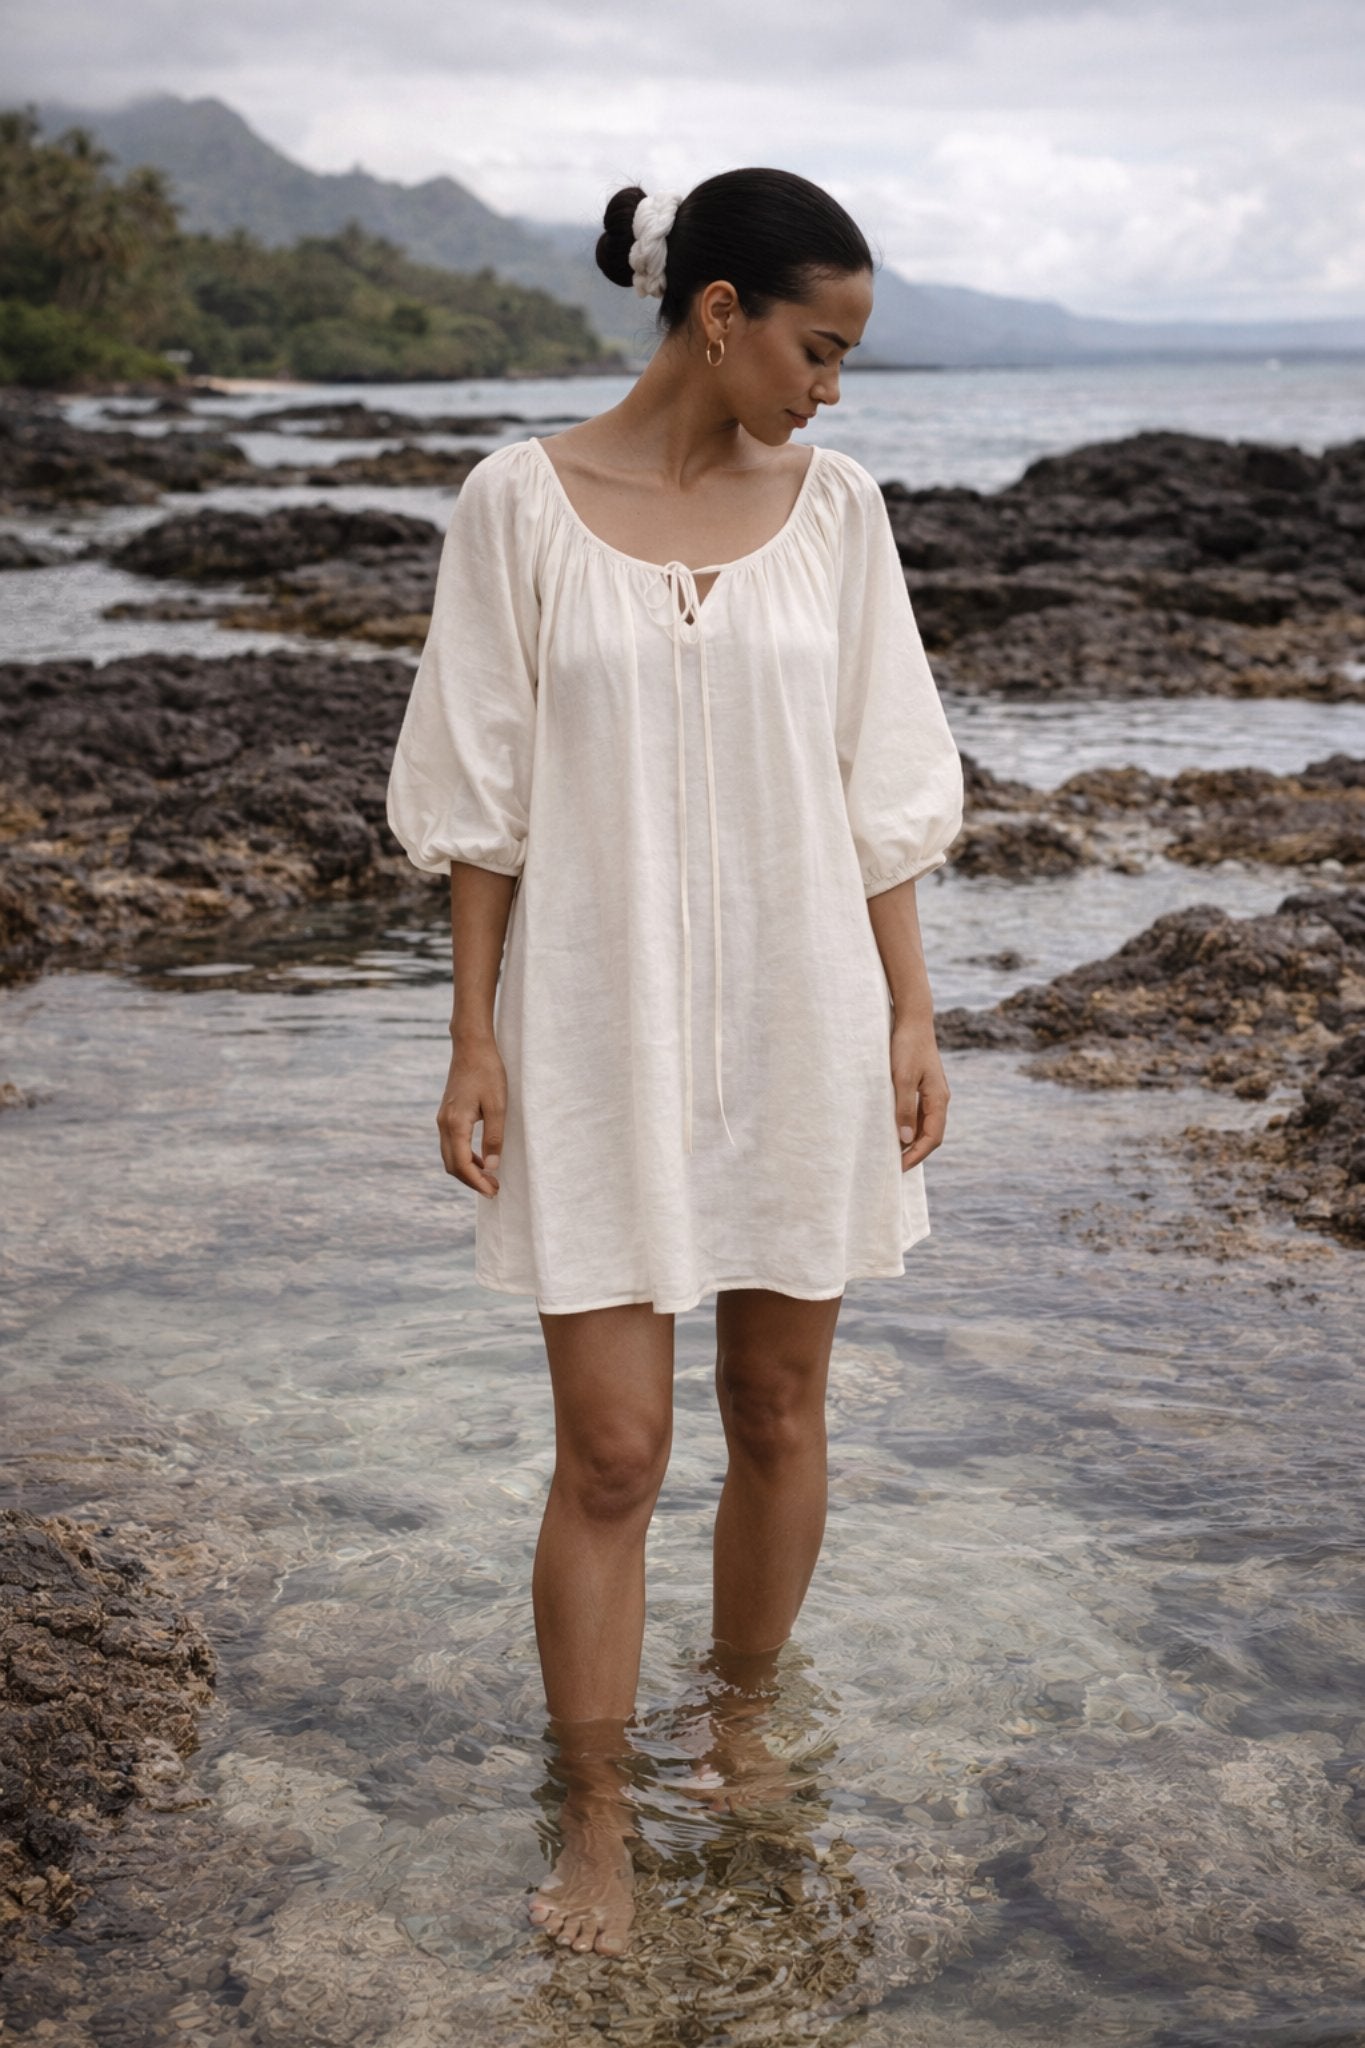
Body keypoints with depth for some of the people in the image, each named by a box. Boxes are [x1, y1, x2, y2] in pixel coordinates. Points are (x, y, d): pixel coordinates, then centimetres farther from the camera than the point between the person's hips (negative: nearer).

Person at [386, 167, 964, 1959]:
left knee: (780, 1416, 13)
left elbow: (881, 785, 6)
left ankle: (739, 1739, 36)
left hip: (800, 1022, 3)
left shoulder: (834, 504, 2)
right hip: (601, 1035, -3)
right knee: (612, 1452, 0)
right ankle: (598, 1828, 18)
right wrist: (476, 1038, -5)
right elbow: (482, 797, -3)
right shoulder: (524, 502, -6)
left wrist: (911, 1010, 3)